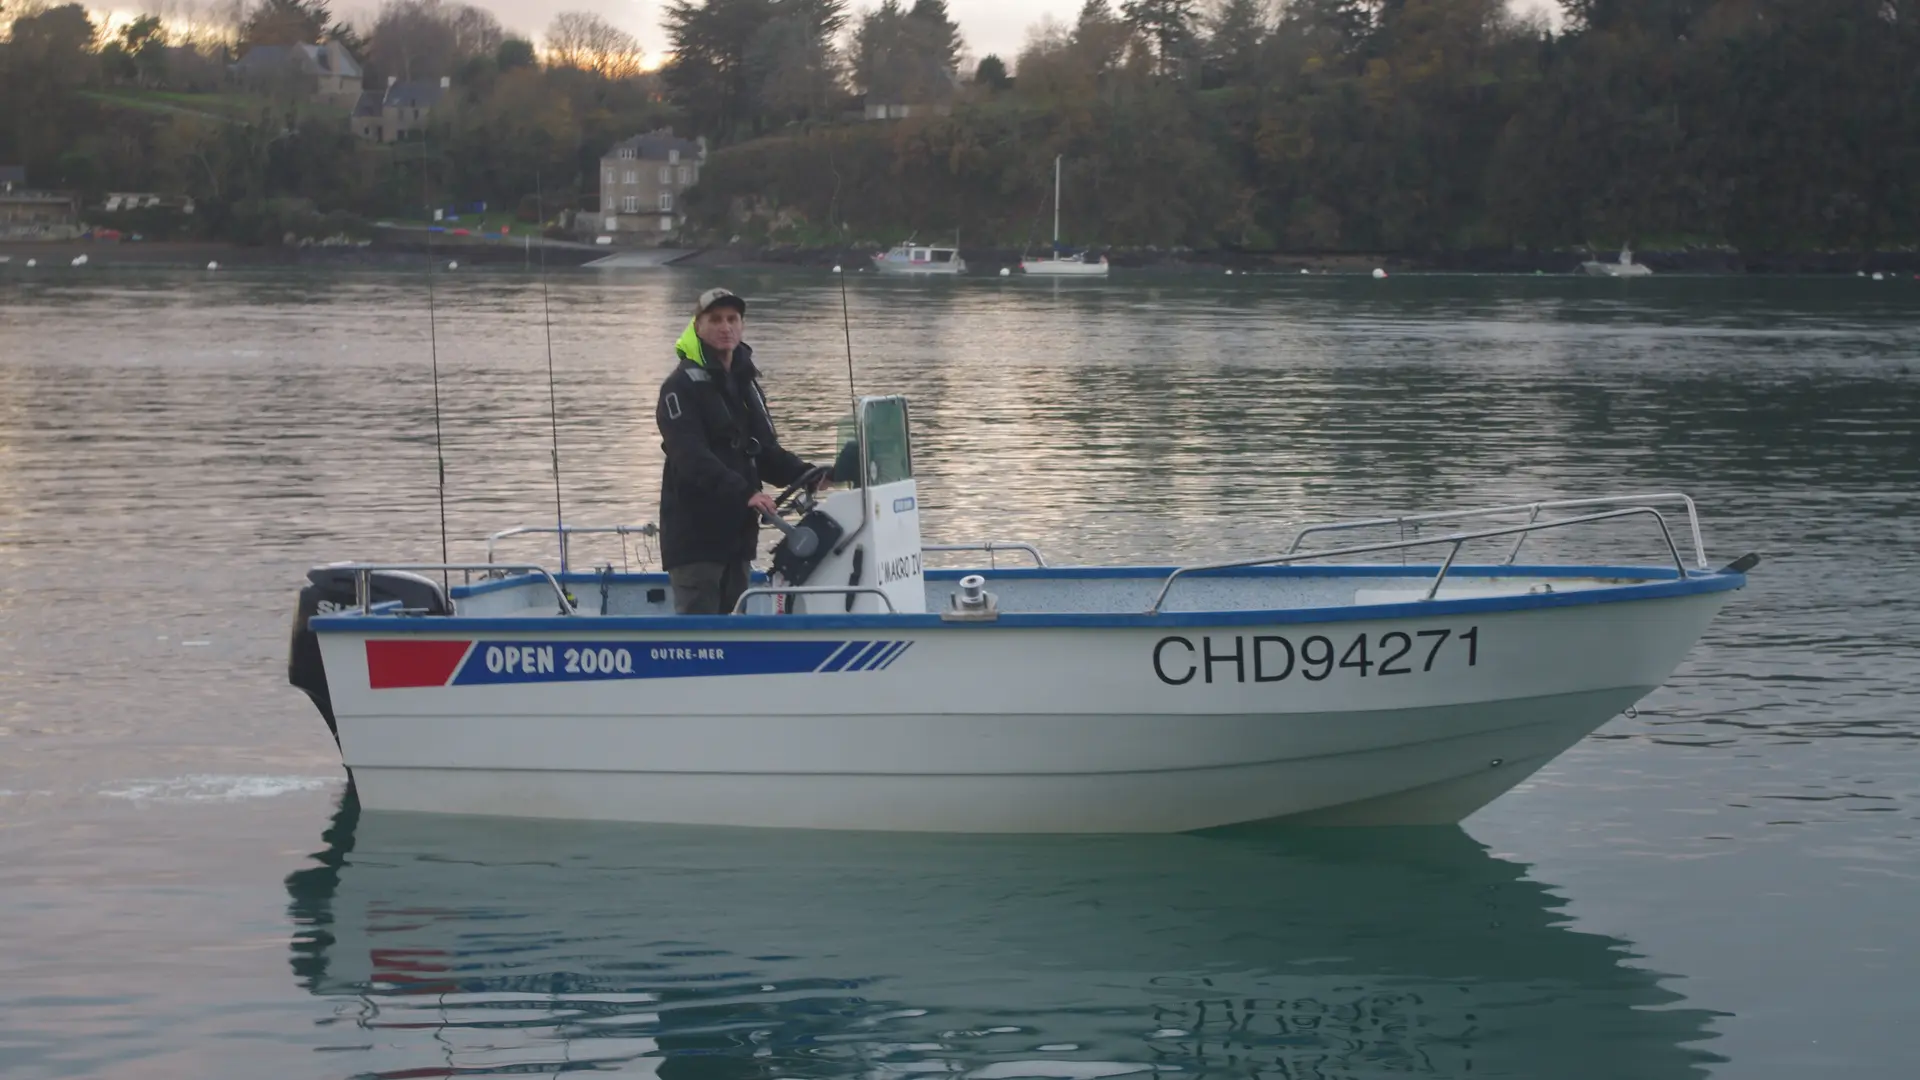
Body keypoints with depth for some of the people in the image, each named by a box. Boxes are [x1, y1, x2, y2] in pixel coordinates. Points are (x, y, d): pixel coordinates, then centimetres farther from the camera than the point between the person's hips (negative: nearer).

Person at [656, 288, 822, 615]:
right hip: (694, 535, -8)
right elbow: (692, 458, -21)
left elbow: (765, 449, 19)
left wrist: (804, 474, -1)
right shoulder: (683, 385, -9)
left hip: (737, 531, 8)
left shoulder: (746, 383, 18)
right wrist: (744, 493, -32)